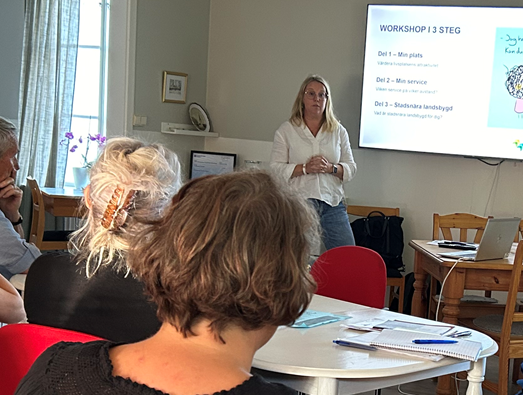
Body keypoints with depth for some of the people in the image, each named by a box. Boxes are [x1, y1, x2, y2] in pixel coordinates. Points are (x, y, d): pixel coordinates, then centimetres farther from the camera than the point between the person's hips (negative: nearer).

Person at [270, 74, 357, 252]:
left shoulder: (339, 131, 12)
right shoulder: (286, 131, 5)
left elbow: (351, 168, 12)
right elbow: (276, 169, 0)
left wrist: (331, 168, -9)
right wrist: (305, 168, -13)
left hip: (332, 204, 2)